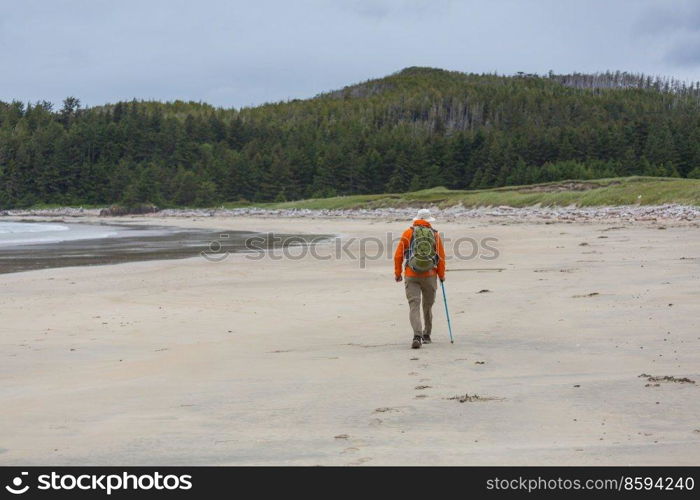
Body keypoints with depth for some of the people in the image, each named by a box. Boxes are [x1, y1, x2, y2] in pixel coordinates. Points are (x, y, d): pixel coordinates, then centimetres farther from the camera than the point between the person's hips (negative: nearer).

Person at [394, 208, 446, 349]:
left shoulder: (408, 233, 1)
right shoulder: (435, 234, 3)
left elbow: (398, 255, 0)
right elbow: (441, 257, 3)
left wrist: (397, 273, 10)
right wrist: (441, 275, 16)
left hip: (411, 275, -1)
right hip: (430, 275, 1)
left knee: (414, 305, -4)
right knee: (427, 305, 17)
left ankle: (417, 336, -21)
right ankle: (426, 335, 28)